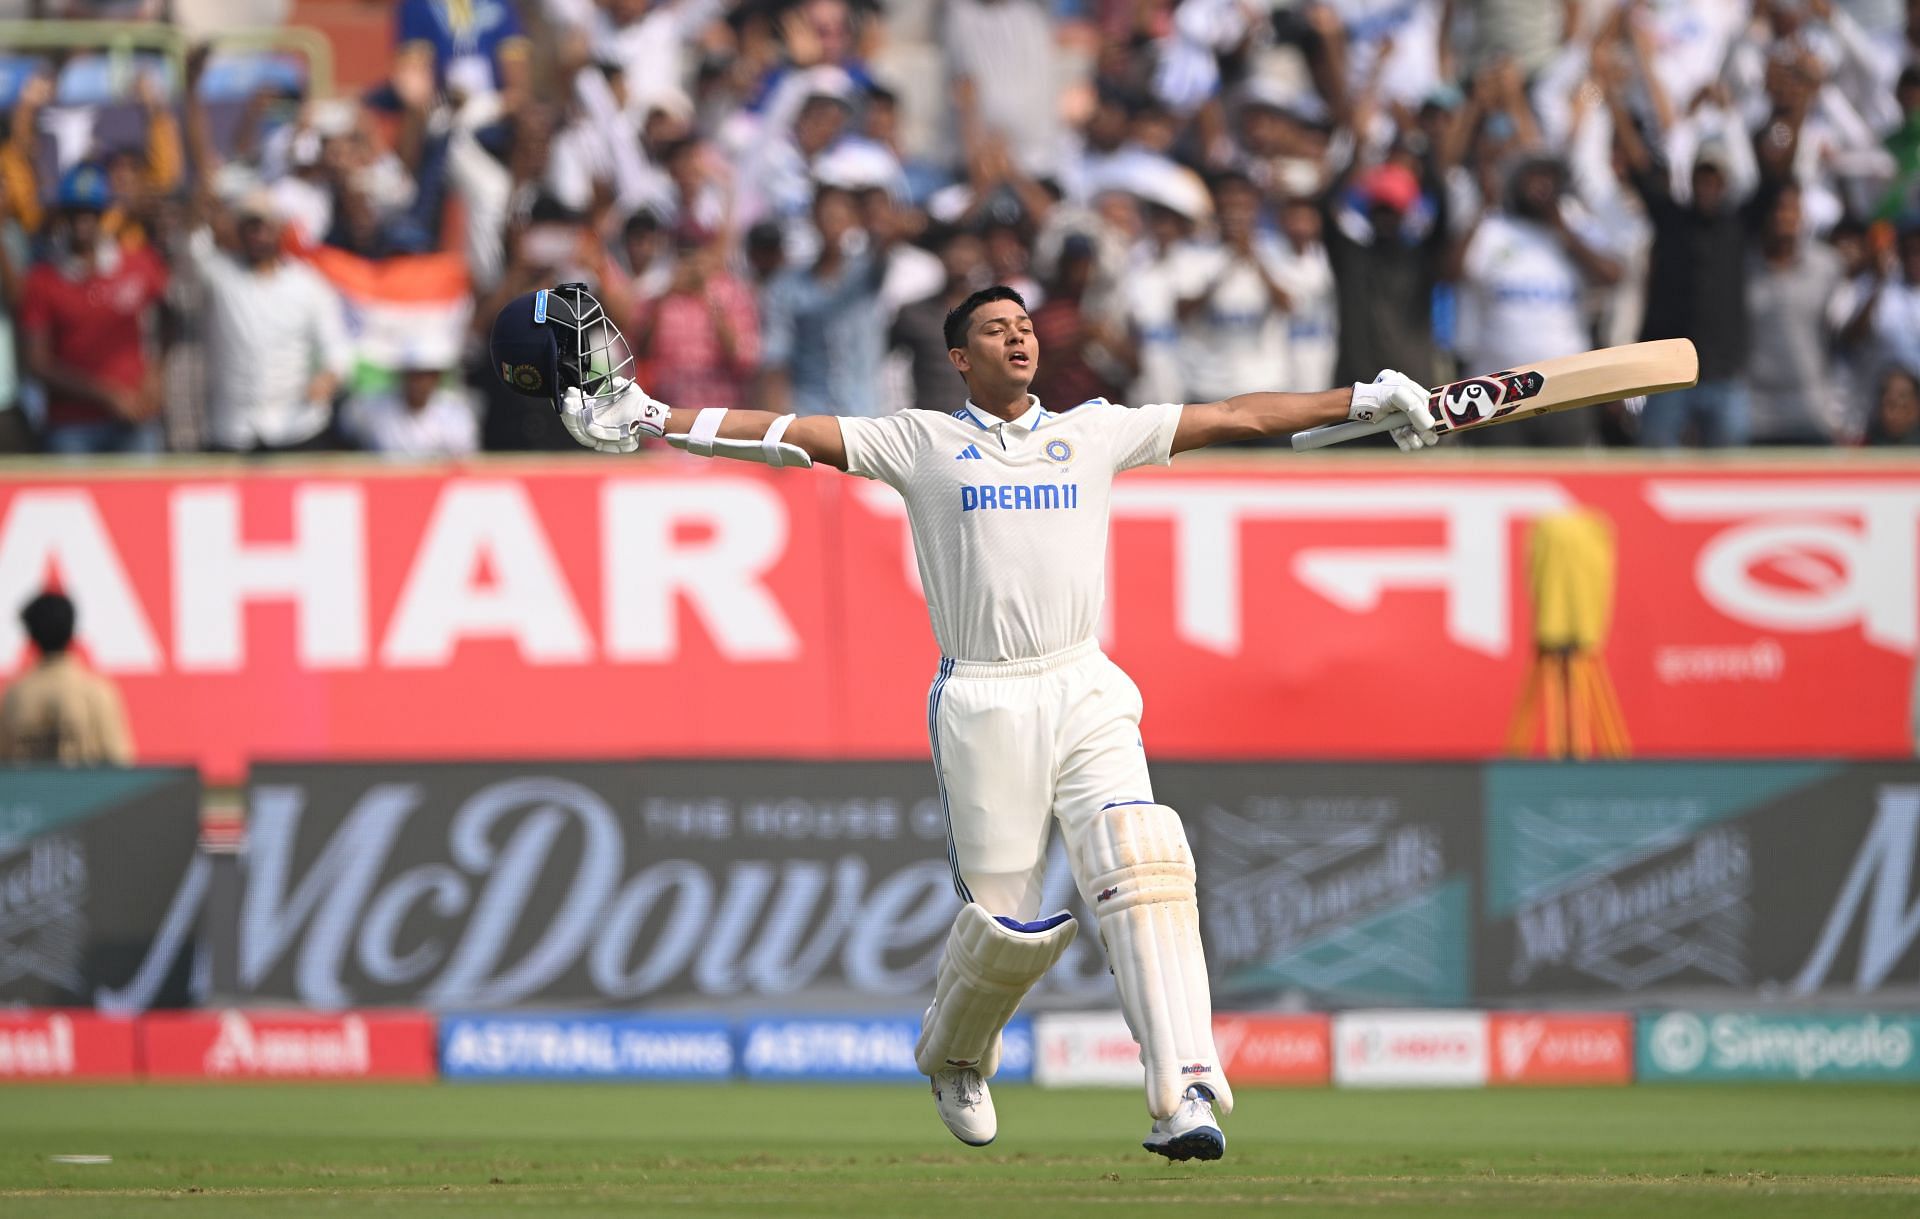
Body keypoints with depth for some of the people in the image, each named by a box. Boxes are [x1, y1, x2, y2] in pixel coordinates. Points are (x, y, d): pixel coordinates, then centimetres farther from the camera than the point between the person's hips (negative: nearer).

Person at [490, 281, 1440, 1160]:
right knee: (1009, 918, -2)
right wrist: (647, 420, -5)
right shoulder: (921, 442, 8)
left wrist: (1364, 402, 15)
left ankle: (1185, 1096, -23)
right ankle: (953, 1056, 31)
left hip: (1084, 695, 2)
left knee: (1146, 869, -18)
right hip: (980, 707, -2)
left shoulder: (1094, 433, 15)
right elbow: (786, 435, 2)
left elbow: (1237, 417, 17)